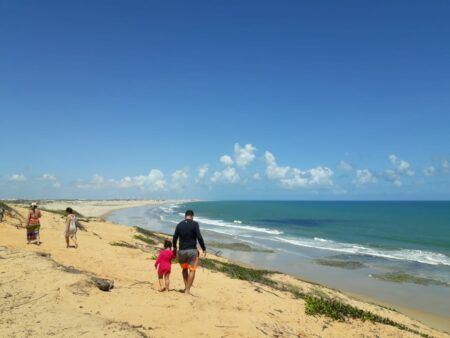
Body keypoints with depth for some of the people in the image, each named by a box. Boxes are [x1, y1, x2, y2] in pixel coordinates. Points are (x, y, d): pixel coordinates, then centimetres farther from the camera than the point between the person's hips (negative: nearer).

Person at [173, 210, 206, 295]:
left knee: (184, 269, 23)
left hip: (181, 251, 4)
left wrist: (174, 248, 26)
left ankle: (186, 287, 23)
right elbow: (199, 237, -13)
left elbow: (175, 238, 9)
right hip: (192, 250, -4)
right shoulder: (195, 224, -7)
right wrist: (204, 249, -4)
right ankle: (187, 290, 6)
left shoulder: (179, 224, 4)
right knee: (192, 270, 7)